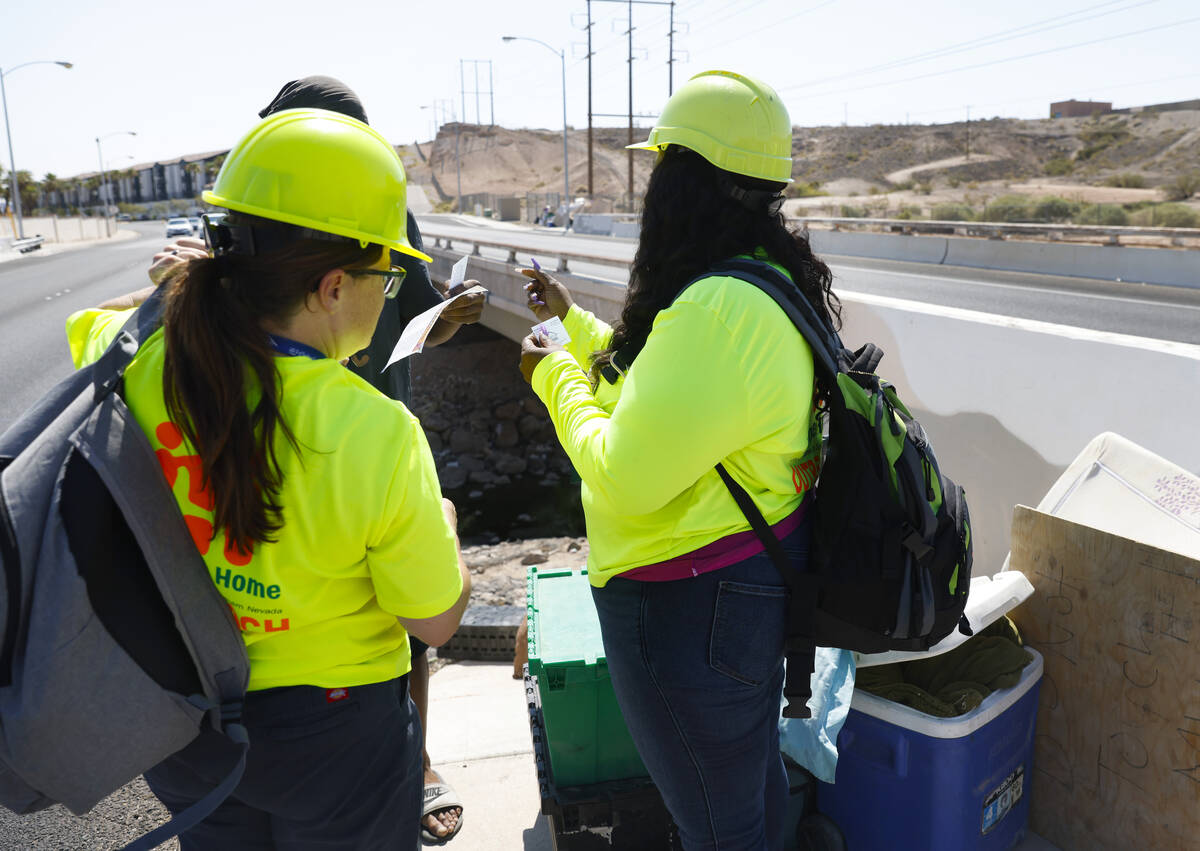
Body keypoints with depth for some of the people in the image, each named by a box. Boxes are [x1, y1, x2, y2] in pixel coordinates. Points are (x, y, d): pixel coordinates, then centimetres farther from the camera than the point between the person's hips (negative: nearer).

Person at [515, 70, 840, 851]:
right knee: (754, 772, 29)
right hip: (755, 578, 10)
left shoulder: (718, 310, -29)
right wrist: (572, 319, 21)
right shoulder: (769, 283, 5)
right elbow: (658, 390, 16)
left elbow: (625, 476, -26)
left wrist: (555, 374, -11)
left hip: (692, 607, -10)